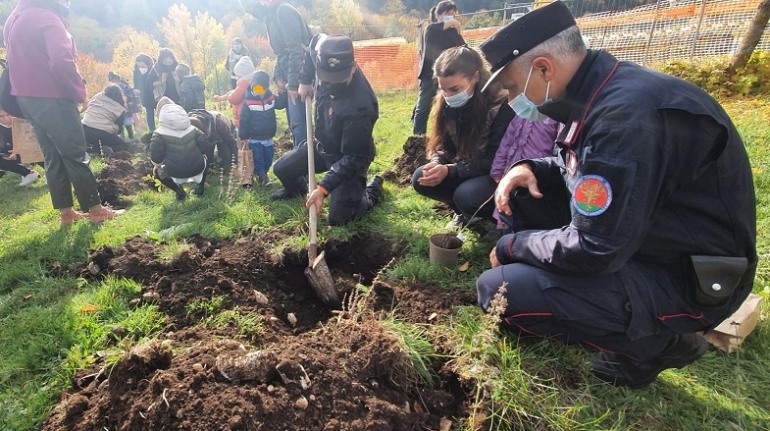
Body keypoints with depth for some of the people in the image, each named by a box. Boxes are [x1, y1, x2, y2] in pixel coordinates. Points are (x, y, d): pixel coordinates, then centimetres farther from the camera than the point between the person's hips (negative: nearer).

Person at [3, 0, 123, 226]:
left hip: (27, 96, 9)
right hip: (52, 97, -9)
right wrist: (79, 89, -13)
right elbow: (61, 62, -24)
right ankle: (96, 209, 1)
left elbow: (20, 60, 22)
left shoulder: (14, 18, 17)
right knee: (75, 155, -4)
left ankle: (65, 211, 14)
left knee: (53, 156, 11)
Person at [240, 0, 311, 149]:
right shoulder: (272, 15, 17)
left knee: (298, 123, -11)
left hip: (297, 78, -10)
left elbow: (295, 49, -18)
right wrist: (278, 76, 6)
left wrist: (293, 83, -22)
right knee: (294, 123, 14)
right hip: (289, 78, 10)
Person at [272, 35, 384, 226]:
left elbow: (354, 158, -32)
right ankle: (298, 186, 44)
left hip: (349, 159, -6)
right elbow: (317, 41, 6)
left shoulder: (360, 106, -39)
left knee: (338, 218, -10)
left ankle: (373, 190, 18)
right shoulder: (329, 72, -19)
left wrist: (323, 187, -37)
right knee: (281, 168, 8)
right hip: (323, 145, 7)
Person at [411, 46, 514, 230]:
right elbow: (444, 145, 2)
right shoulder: (447, 104, -4)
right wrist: (437, 164, -22)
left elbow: (496, 160, -23)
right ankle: (465, 211, 5)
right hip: (467, 168, 7)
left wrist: (450, 171, -31)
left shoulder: (502, 105, -23)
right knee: (421, 179, -13)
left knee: (467, 195, -34)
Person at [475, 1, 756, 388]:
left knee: (497, 289, -22)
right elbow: (583, 169, 19)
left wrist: (512, 245, -12)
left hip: (682, 280, -9)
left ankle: (654, 342, -2)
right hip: (633, 237, 9)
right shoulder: (602, 91, 1)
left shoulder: (629, 115, -29)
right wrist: (530, 169, -2)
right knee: (517, 195, 5)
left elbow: (592, 250, -30)